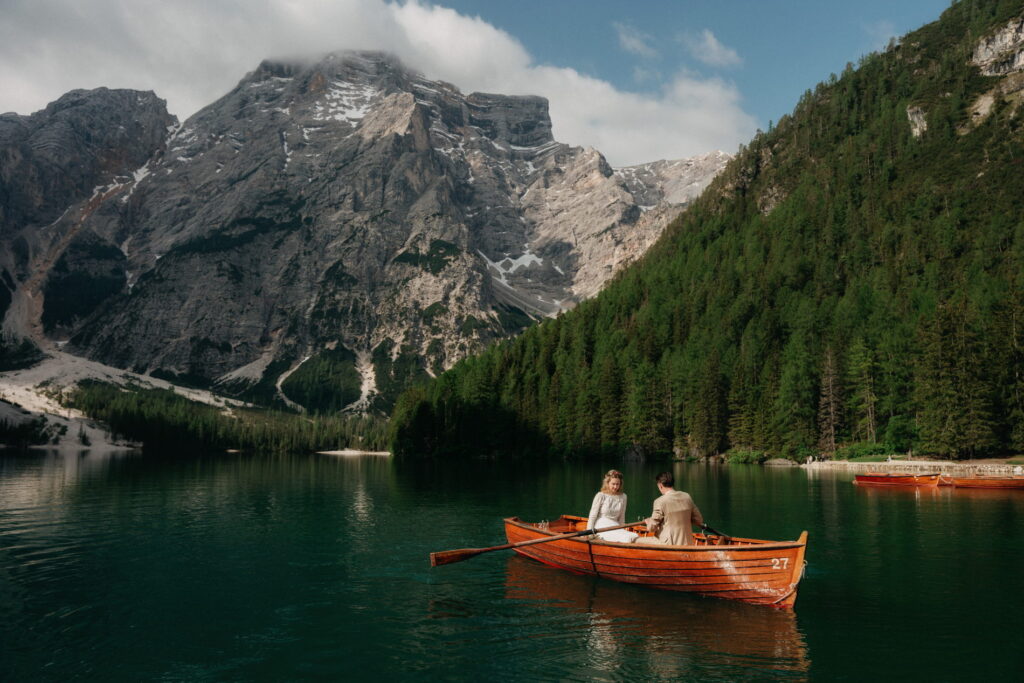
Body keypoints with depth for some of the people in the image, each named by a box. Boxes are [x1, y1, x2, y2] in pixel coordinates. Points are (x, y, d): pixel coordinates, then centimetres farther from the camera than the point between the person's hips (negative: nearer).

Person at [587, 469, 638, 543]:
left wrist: (622, 530, 11)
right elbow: (592, 516, -1)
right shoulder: (601, 496, -3)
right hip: (601, 527, -5)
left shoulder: (623, 497, 9)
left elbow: (621, 517, 15)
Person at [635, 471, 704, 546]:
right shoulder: (687, 496, 0)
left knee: (638, 541, 9)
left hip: (667, 545, -5)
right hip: (686, 543, 5)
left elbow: (652, 527, -9)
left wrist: (648, 521, 13)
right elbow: (699, 520, 7)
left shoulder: (660, 502, -15)